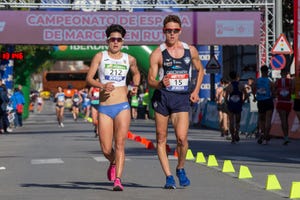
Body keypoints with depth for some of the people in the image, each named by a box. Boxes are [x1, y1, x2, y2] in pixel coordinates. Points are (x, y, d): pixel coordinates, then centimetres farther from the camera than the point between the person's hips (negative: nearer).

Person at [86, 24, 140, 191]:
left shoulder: (129, 59, 8)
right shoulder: (100, 57, 3)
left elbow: (136, 73, 29)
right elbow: (89, 78, -3)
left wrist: (135, 86, 8)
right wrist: (102, 86, -22)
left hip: (122, 107, 0)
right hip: (104, 108, 0)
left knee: (120, 144, -13)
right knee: (106, 149, 2)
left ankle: (118, 180, -15)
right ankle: (113, 164, 35)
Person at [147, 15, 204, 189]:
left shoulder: (190, 50, 8)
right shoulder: (157, 53, -1)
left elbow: (200, 70, 24)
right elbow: (150, 80, -2)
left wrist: (196, 91, 12)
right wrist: (161, 84, -25)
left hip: (182, 98, 0)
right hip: (162, 96, 0)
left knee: (182, 137, -14)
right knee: (161, 139, 2)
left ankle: (181, 168, 12)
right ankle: (168, 176, 11)